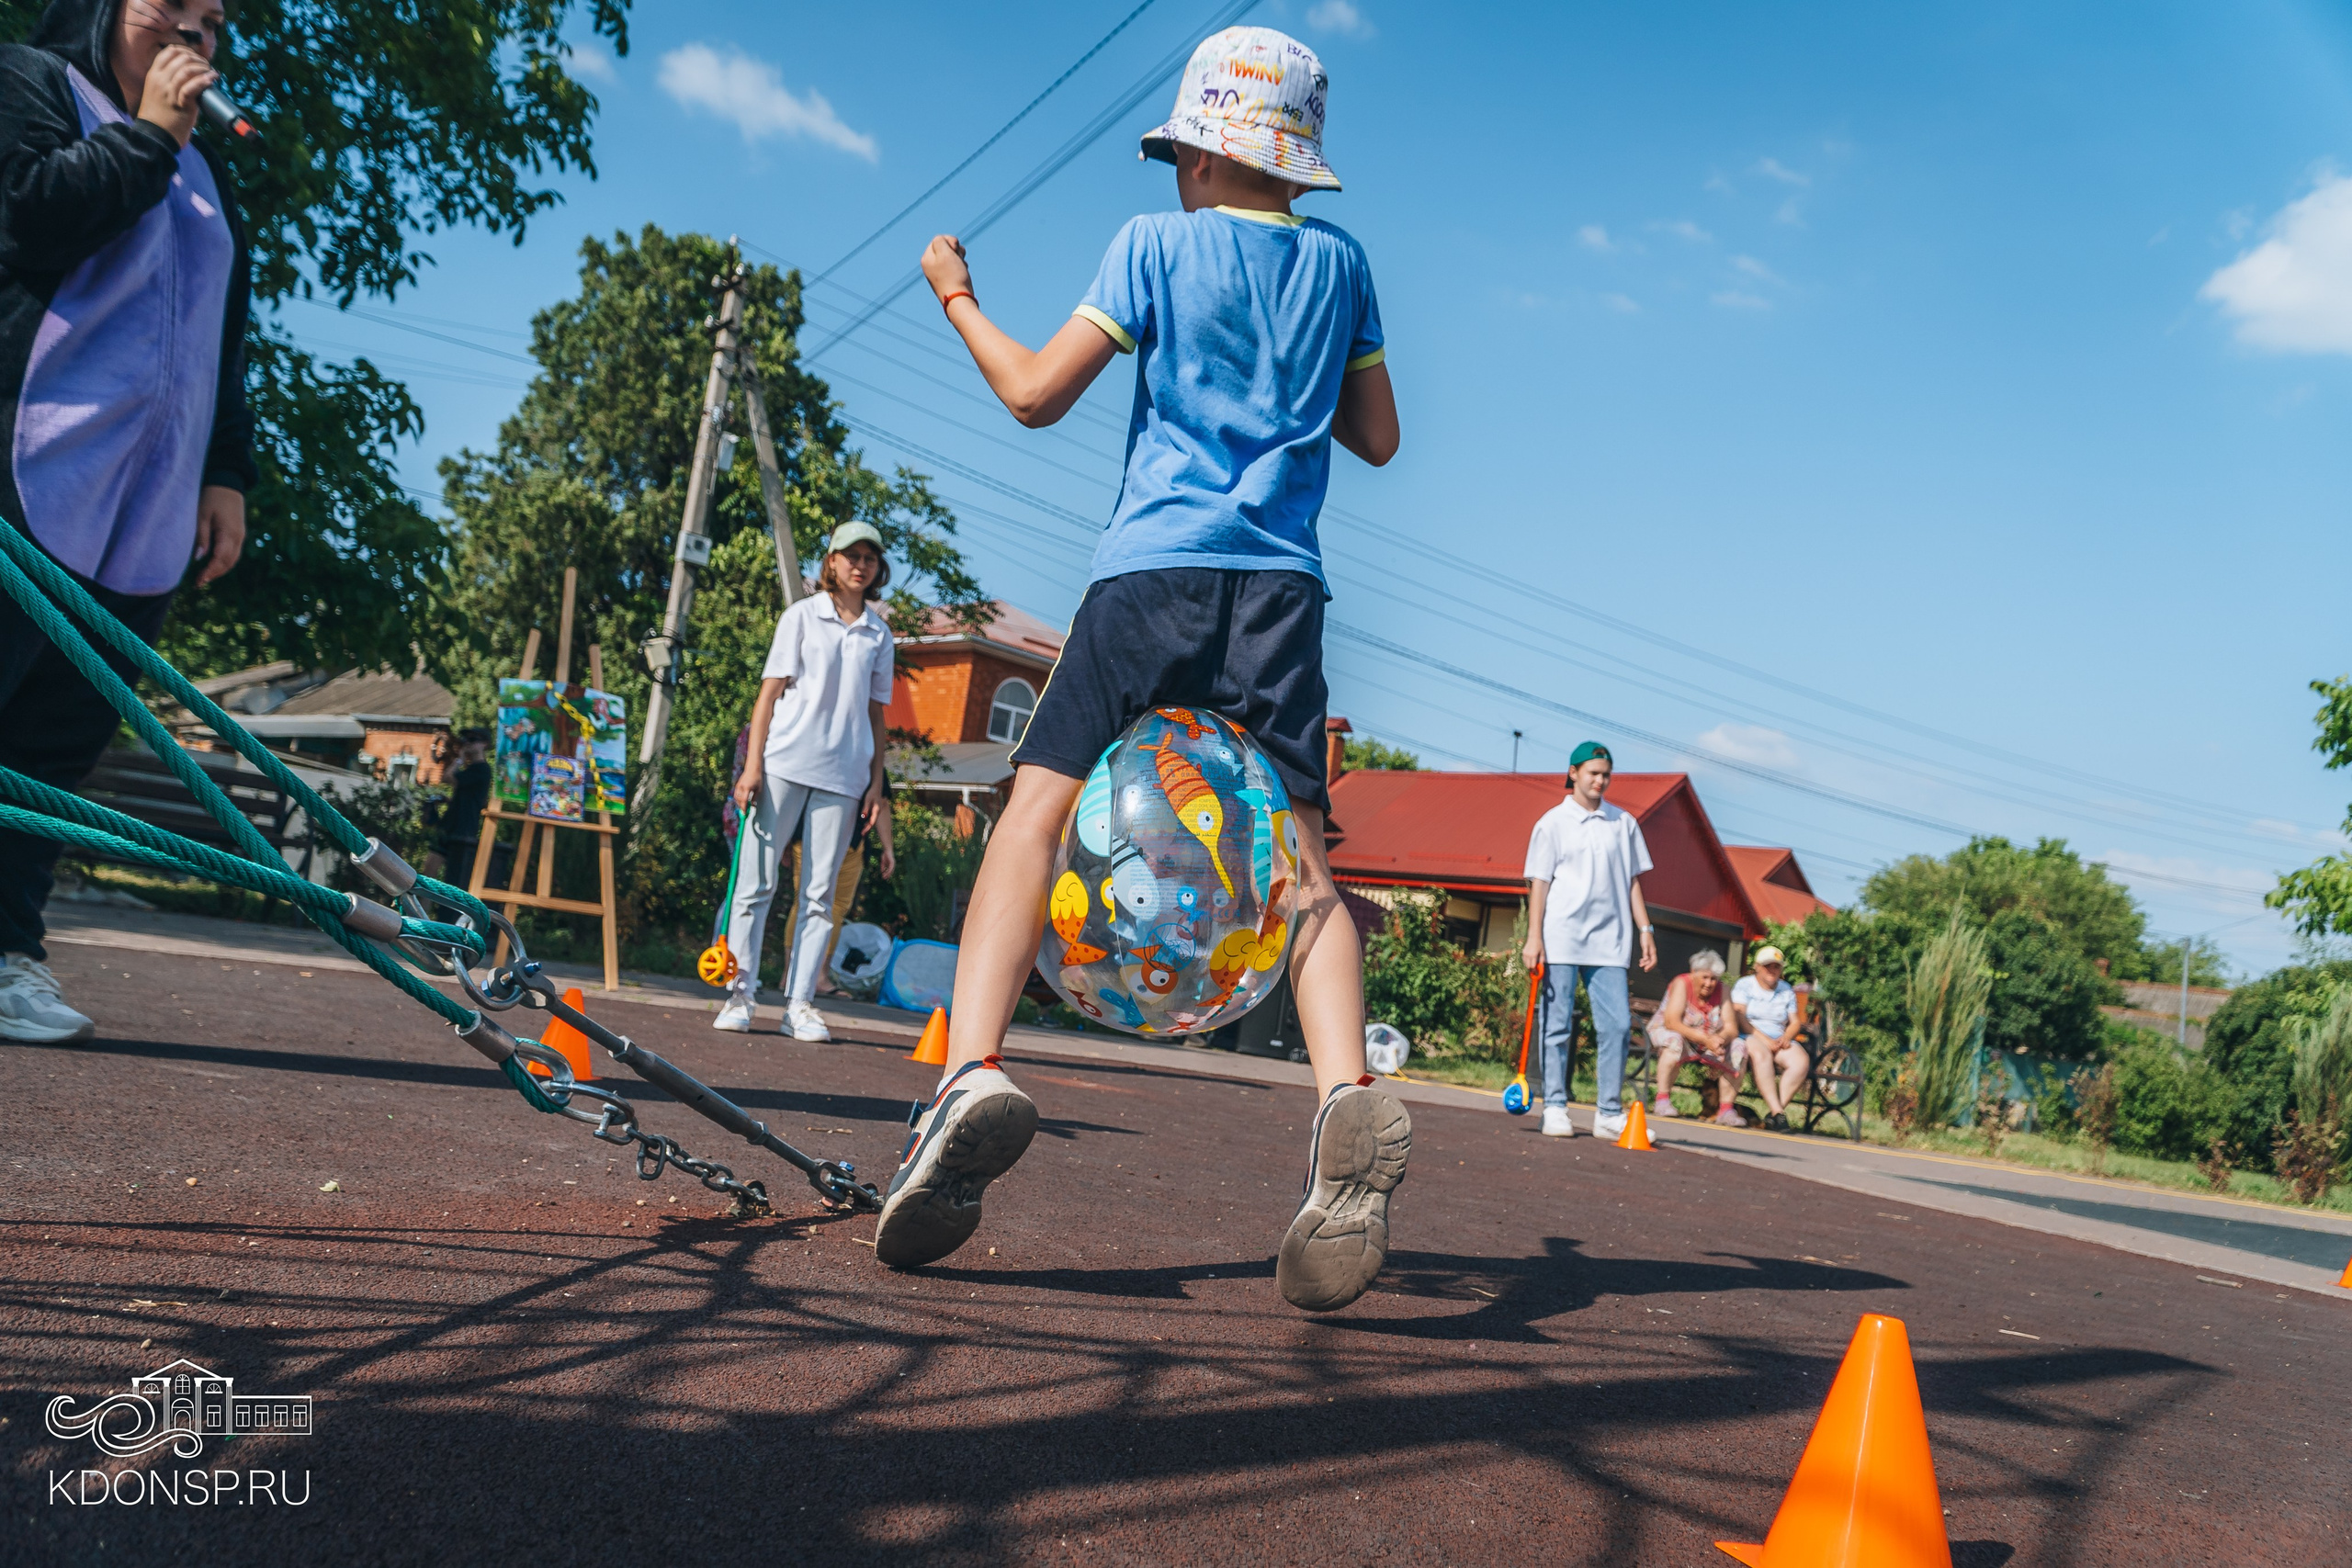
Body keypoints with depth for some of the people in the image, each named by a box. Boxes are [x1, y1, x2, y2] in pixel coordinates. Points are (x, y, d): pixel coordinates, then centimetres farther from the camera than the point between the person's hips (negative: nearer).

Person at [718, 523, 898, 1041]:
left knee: (820, 894, 1)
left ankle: (800, 1003, 3)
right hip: (785, 762, -2)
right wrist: (753, 763, -6)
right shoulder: (802, 616, 8)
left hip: (842, 775, 2)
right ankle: (739, 995, 2)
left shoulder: (879, 636, 14)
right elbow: (770, 691, 3)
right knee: (757, 882, -3)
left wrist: (876, 784, 9)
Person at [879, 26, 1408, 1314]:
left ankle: (972, 1068, -22)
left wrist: (955, 295, 21)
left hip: (1151, 567, -3)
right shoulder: (1341, 262, 18)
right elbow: (1378, 437, 24)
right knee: (1299, 851, 0)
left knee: (1037, 809, -3)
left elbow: (1035, 395, 5)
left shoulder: (1157, 243, 7)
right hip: (1284, 582, 3)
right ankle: (1347, 1094, -21)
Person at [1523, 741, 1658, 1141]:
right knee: (1558, 1025, 0)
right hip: (1562, 939, -3)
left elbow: (1631, 881, 17)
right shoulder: (1552, 823, 4)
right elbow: (1539, 882, 0)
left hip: (1609, 942, 3)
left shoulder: (1624, 824, 14)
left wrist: (1645, 930, 9)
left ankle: (1610, 1113, 6)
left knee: (1617, 1024, -1)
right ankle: (1555, 1108, 6)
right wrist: (1533, 938, -7)